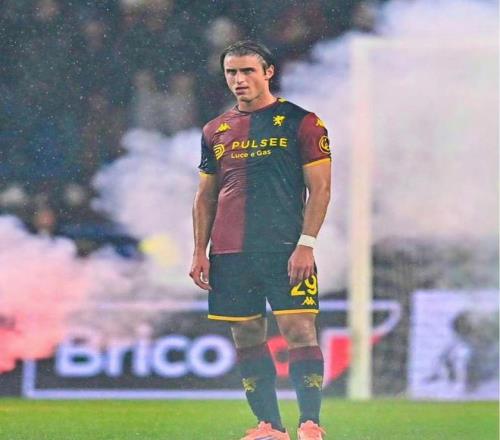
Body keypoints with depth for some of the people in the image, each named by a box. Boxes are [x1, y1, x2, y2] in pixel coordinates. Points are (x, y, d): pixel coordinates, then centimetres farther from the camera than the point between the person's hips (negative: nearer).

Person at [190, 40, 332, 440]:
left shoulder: (301, 122, 1)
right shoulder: (216, 131, 15)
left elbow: (320, 189, -2)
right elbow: (206, 196, 19)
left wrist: (306, 244, -12)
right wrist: (200, 251, 9)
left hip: (285, 251, -5)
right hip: (230, 254, 5)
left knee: (300, 330, -12)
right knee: (247, 338, 5)